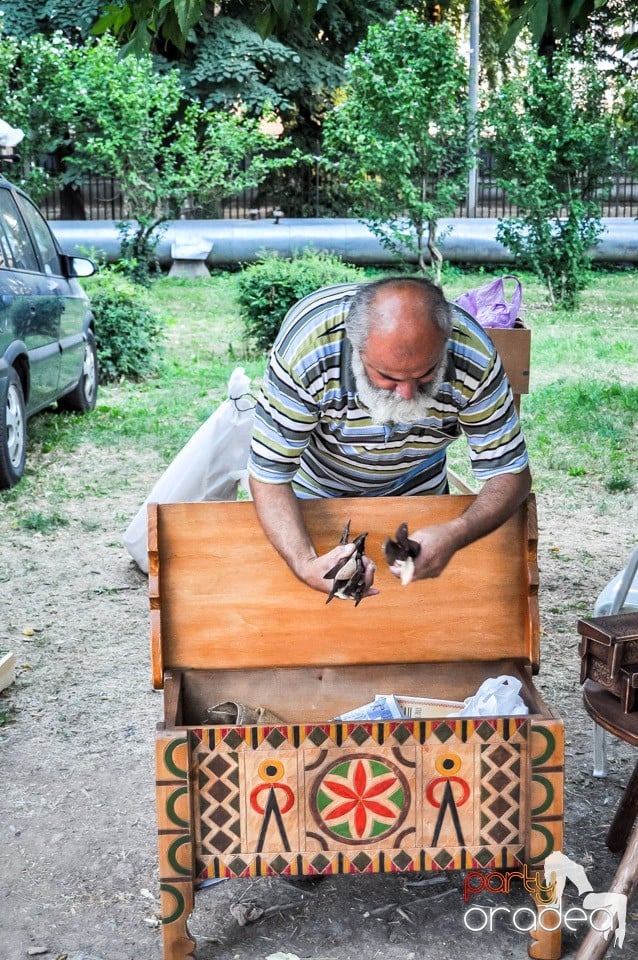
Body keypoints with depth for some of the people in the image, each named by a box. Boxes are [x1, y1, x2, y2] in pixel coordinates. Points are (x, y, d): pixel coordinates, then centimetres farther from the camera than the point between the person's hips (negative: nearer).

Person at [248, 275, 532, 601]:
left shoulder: (475, 358, -37)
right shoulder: (305, 349, -42)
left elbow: (510, 473, -26)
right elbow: (269, 475, -33)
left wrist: (455, 534, -48)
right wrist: (305, 565, -52)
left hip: (417, 489, 2)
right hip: (314, 486, -1)